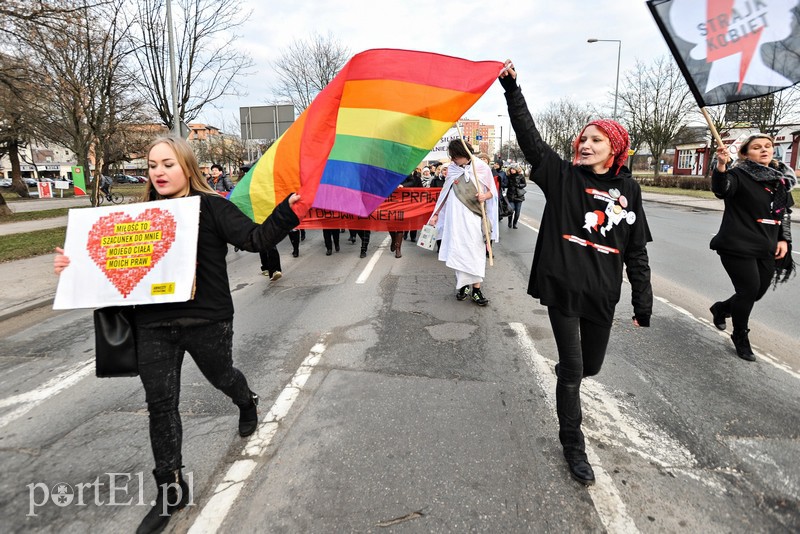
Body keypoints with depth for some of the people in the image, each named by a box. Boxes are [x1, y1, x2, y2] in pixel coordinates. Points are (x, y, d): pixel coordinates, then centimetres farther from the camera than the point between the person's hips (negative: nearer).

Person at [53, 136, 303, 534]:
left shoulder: (210, 207, -8)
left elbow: (256, 238, -18)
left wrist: (290, 208, -29)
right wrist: (75, 266, -2)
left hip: (206, 321, -4)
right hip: (153, 326, 4)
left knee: (220, 376, 20)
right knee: (160, 404, 7)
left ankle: (247, 403, 58)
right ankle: (170, 490, 24)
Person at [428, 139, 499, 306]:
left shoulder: (482, 168, -2)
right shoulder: (452, 169, 7)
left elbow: (492, 192, 3)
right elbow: (445, 193, 13)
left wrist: (485, 196, -19)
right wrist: (436, 214, 11)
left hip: (473, 217, -3)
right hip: (455, 216, 3)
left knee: (475, 251, -3)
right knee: (457, 250, 2)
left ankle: (476, 289, 1)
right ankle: (462, 284, 13)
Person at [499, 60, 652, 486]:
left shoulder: (628, 190, 4)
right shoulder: (562, 176, 0)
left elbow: (636, 250, 5)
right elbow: (529, 138, -8)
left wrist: (643, 301, 4)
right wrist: (512, 91, -14)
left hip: (602, 293, 3)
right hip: (562, 287, -3)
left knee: (590, 367, 17)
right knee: (571, 369, 2)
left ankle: (567, 377, 54)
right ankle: (572, 443, 21)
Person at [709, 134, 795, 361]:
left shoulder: (781, 178, 11)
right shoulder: (740, 175, -9)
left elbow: (785, 211, 19)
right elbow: (721, 189, -32)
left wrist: (784, 239, 10)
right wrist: (721, 166, -50)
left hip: (766, 248, 7)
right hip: (738, 246, -7)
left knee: (759, 291, 12)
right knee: (749, 290, -5)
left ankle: (721, 309, 40)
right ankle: (740, 337, 16)